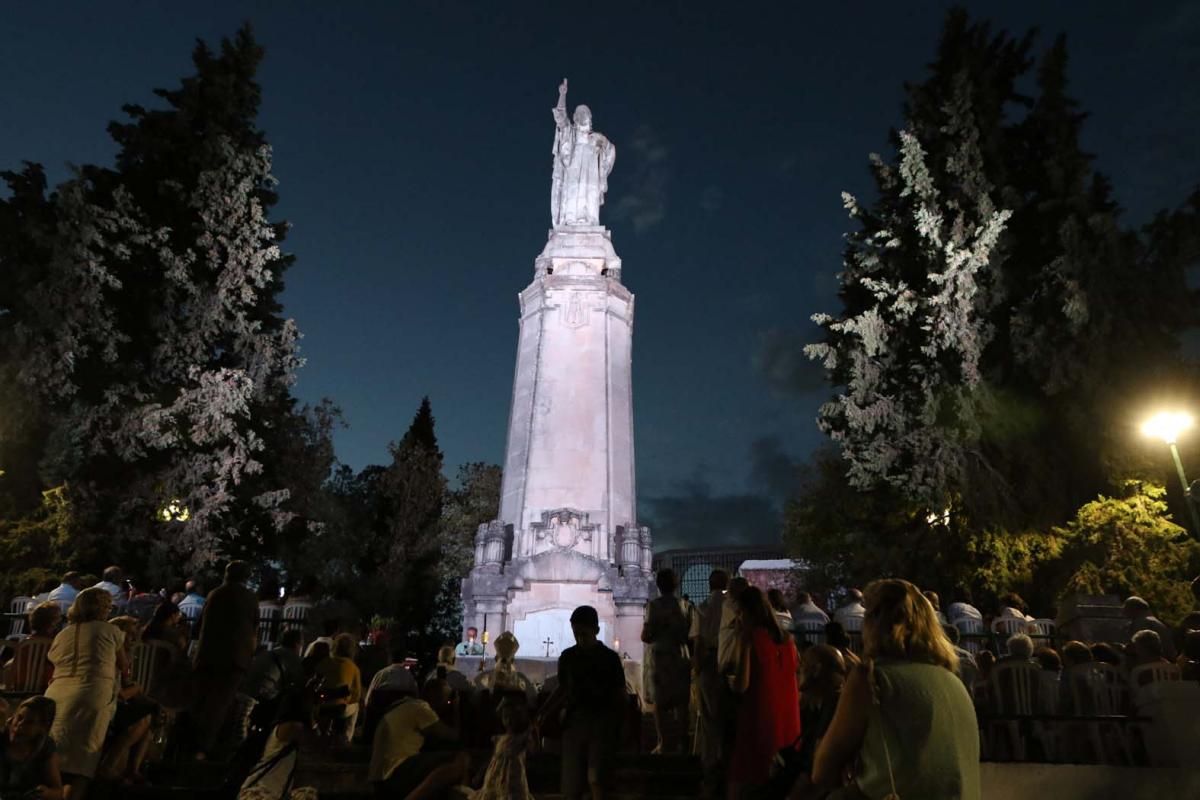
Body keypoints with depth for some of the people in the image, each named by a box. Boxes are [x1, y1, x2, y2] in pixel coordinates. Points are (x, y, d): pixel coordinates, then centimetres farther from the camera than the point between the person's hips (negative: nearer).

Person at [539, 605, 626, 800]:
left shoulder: (610, 658, -3)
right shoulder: (567, 656, 5)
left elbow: (619, 696, 2)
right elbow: (563, 690, 12)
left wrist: (618, 728, -3)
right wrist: (543, 717, 2)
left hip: (602, 721, -3)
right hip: (574, 720, 3)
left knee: (596, 778, -17)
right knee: (572, 784, 5)